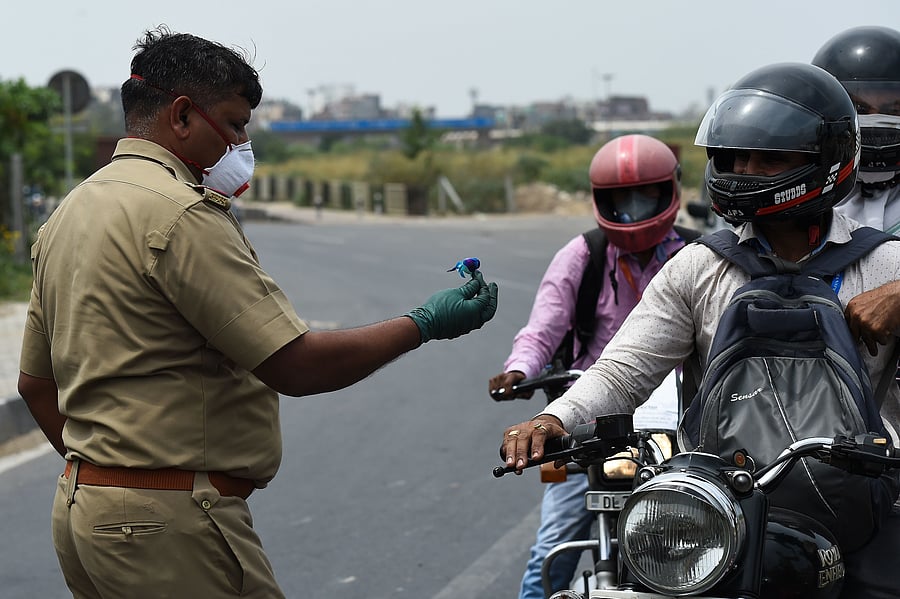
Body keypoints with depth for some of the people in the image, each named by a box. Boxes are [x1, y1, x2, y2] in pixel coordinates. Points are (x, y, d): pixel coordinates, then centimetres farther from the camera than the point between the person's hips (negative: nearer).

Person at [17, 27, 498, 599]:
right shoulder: (182, 213, -16)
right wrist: (423, 324, -7)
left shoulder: (68, 214, 15)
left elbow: (36, 382, 20)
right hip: (170, 524, -10)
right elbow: (297, 365, -19)